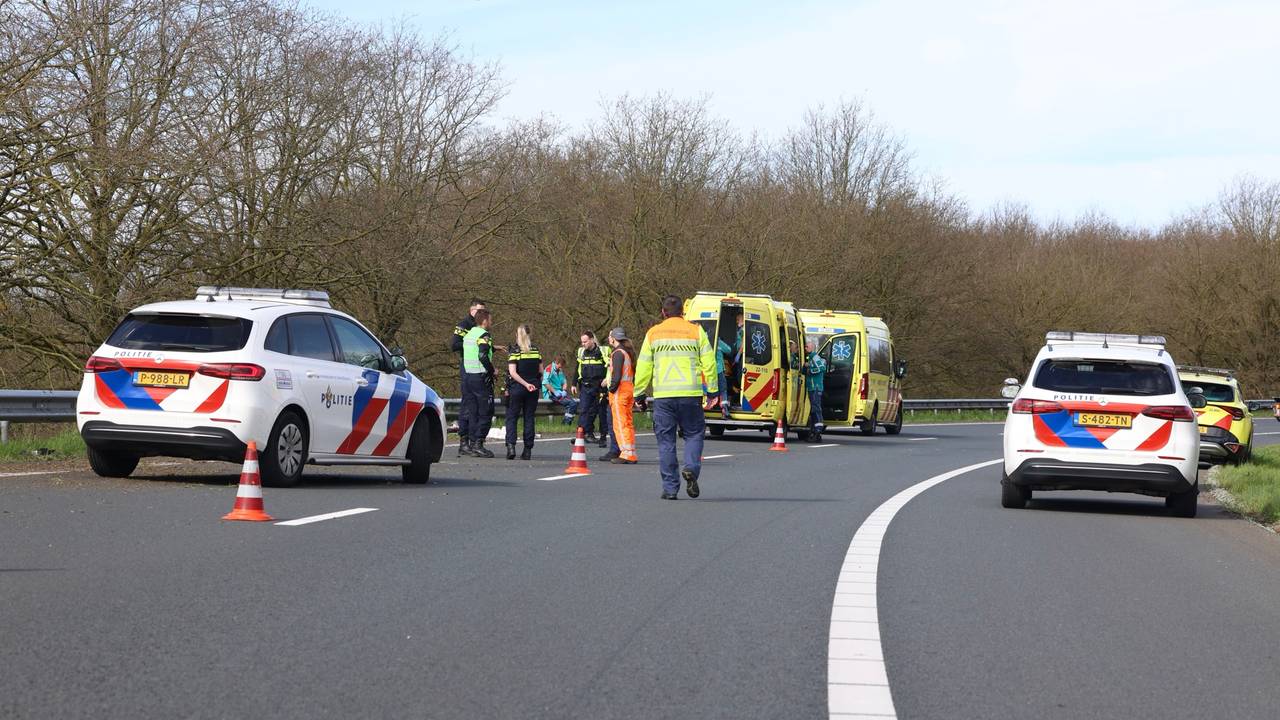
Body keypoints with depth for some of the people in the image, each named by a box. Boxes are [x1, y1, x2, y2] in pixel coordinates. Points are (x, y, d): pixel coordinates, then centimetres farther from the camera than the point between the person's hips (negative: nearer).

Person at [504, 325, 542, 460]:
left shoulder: (514, 351, -6)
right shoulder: (536, 351, 5)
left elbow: (512, 372, -16)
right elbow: (541, 371, 8)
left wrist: (526, 384, -16)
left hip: (517, 388, -3)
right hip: (533, 389, 3)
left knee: (511, 417, 3)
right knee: (529, 418, 7)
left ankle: (511, 446, -14)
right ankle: (527, 450, 4)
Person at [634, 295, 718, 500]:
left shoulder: (653, 334, 8)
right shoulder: (696, 331, 5)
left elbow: (643, 367, 8)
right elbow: (708, 363, 3)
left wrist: (640, 393, 16)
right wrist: (712, 390, 11)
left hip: (663, 396, 1)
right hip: (690, 394, -1)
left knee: (666, 441, 5)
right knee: (693, 434, 12)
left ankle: (670, 488, 3)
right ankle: (691, 468, -15)